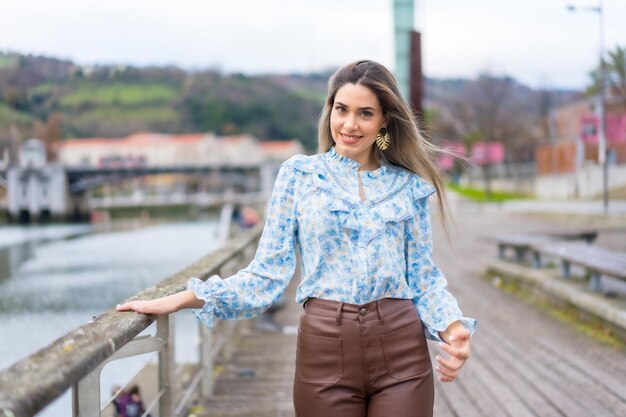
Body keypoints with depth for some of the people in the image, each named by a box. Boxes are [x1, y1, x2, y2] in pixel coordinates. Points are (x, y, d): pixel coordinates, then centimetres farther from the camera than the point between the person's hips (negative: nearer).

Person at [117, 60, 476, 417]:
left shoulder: (410, 185, 7)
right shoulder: (299, 175, 4)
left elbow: (424, 275, 8)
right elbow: (270, 271, 1)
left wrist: (453, 328, -11)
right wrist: (181, 300, -7)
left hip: (402, 351, 1)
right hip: (325, 348, -1)